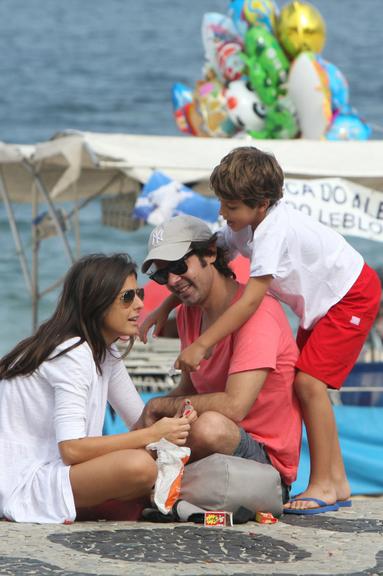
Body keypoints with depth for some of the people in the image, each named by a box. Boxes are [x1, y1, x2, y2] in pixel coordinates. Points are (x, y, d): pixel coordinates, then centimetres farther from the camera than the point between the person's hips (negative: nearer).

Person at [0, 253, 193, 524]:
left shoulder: (106, 354, 14)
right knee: (139, 465, -31)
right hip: (22, 484, -10)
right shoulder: (73, 355, -17)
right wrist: (152, 435, -23)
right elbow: (71, 449, -25)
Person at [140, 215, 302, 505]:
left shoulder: (256, 312, -19)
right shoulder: (188, 313, 10)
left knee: (210, 426, -36)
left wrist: (157, 406, -14)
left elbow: (233, 406, -28)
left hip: (266, 457, -8)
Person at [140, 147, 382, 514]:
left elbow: (251, 299, -38)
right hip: (320, 303, 10)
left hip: (353, 294, -10)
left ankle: (323, 485, -13)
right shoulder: (245, 223, -7)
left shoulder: (274, 229, -33)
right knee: (304, 383, 6)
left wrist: (201, 344, -39)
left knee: (308, 382, -17)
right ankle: (337, 482, 11)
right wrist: (164, 308, -2)